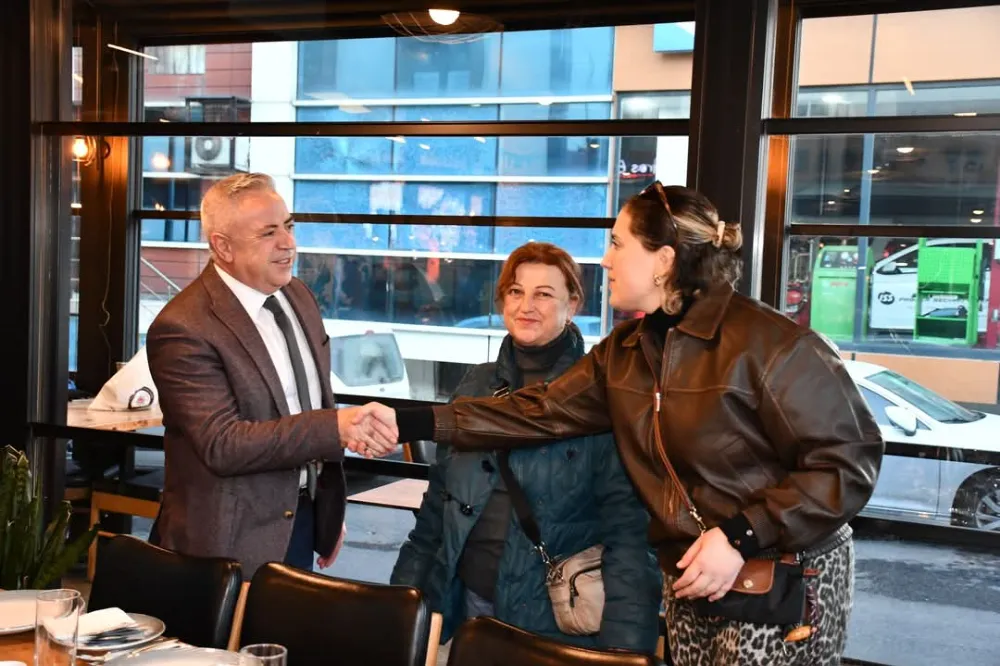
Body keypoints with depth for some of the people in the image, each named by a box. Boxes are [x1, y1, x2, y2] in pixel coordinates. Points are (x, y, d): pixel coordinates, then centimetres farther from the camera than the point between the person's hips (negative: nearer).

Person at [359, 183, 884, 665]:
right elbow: (538, 413, 1)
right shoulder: (622, 353, 5)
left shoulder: (769, 342, -18)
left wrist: (741, 538, -22)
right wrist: (410, 422, -6)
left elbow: (850, 460, -18)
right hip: (689, 584, 7)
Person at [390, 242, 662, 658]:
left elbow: (628, 529, -13)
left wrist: (623, 645, -21)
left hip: (553, 616, -4)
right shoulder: (476, 386, 6)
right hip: (468, 602, 4)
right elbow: (438, 503, 12)